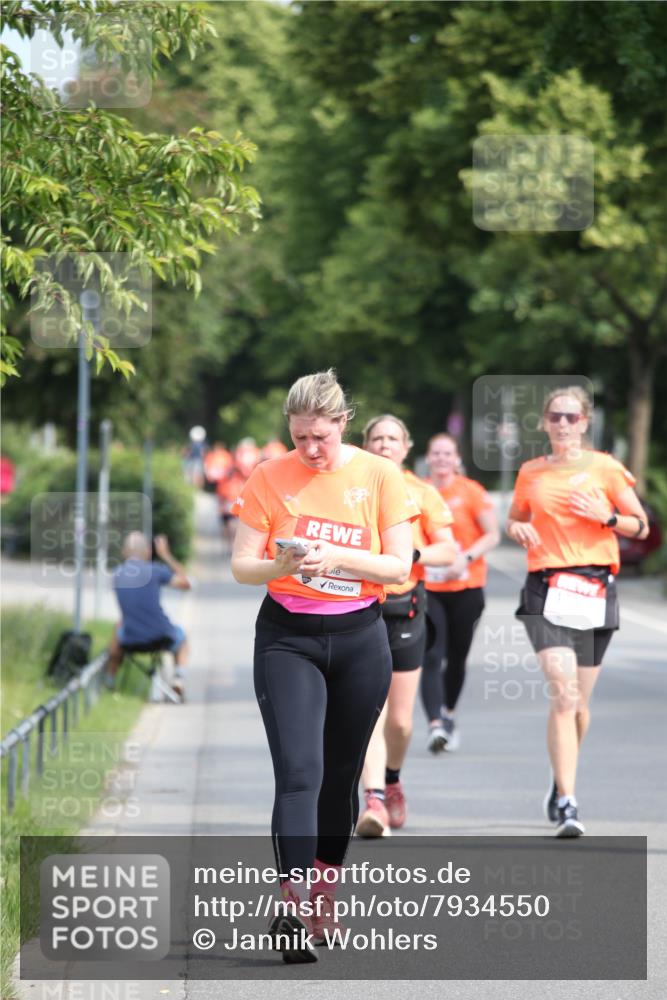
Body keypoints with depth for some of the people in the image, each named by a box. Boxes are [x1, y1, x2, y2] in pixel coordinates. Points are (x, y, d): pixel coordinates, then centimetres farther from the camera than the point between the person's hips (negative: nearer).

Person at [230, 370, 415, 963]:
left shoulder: (380, 476, -2)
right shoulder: (270, 478, -2)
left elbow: (400, 566, -5)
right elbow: (242, 565, -1)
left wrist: (337, 557, -20)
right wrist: (281, 566, -22)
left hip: (359, 639, 1)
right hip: (287, 639, -1)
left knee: (341, 775, 9)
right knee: (299, 770, -15)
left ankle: (325, 900, 24)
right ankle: (292, 909, -20)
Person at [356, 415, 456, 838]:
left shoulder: (422, 493, 6)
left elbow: (448, 551, 2)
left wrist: (411, 553, -15)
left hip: (404, 608, 1)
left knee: (400, 719, 6)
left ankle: (392, 780, 35)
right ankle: (374, 800, -19)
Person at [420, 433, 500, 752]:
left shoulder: (471, 492, -2)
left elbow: (492, 535, -4)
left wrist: (466, 558, -18)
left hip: (466, 587, 0)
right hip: (427, 588, 0)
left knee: (457, 657, 10)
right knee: (431, 657, -13)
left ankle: (449, 714, 33)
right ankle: (435, 725, -19)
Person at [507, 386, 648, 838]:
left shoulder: (605, 468, 4)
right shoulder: (530, 473, 9)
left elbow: (640, 526, 8)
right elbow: (515, 518, 25)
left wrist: (607, 516, -11)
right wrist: (518, 528, 2)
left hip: (595, 588, 0)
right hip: (546, 587, 0)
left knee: (578, 701, 9)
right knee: (563, 693, -17)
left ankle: (561, 782, 36)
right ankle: (567, 804, -21)